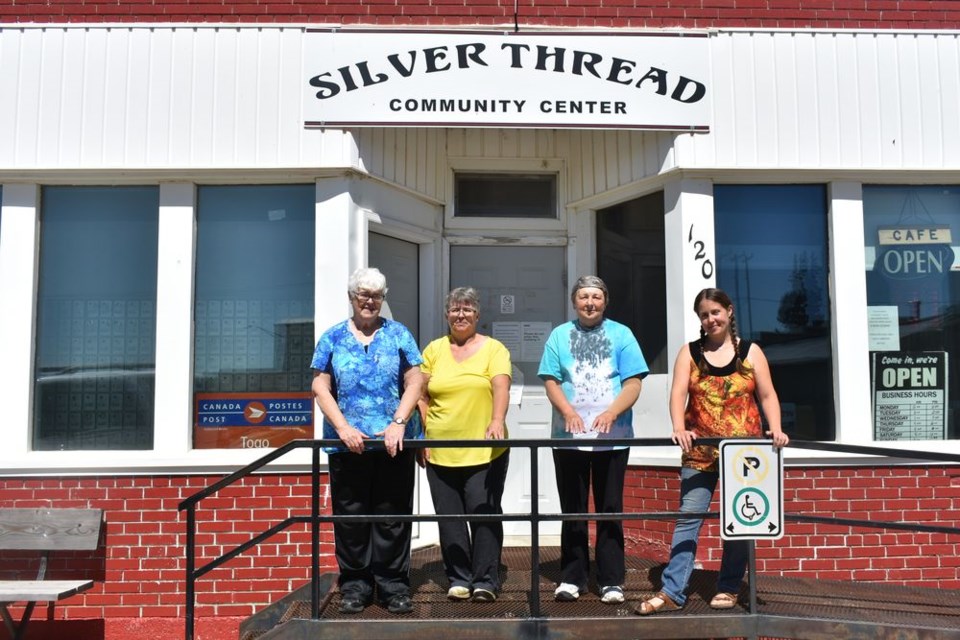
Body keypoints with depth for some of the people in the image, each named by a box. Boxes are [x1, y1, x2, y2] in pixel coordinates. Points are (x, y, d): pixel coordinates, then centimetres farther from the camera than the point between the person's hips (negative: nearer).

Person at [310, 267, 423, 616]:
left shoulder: (399, 335, 8)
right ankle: (355, 585, 19)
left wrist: (399, 423, -12)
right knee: (350, 517, 6)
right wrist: (344, 428, -10)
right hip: (348, 444, 1)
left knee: (392, 518, 4)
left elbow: (414, 382, 1)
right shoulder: (333, 338, 8)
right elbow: (320, 387, 2)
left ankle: (394, 586, 14)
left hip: (393, 443, 0)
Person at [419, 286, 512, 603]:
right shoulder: (434, 349, 11)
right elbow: (422, 396, 11)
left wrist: (497, 421, -27)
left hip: (485, 451, -3)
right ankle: (459, 579, 19)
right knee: (449, 517, 7)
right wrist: (422, 436, 3)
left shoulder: (493, 349, 3)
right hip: (440, 452, 3)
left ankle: (485, 580, 9)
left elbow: (501, 387, -11)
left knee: (484, 514, -3)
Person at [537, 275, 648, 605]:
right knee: (573, 510, 7)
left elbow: (633, 383, -2)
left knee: (610, 509, 5)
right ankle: (572, 577, 16)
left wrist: (610, 414, -18)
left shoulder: (621, 334, 5)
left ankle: (612, 581, 12)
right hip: (568, 436, 1)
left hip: (612, 438, -1)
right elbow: (550, 381, 2)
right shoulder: (560, 335, 9)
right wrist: (569, 412, -15)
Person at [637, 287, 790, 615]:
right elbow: (678, 393, -5)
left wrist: (775, 429, -14)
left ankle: (729, 588, 20)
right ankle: (672, 591, -2)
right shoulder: (689, 353, 7)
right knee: (688, 517, -3)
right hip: (700, 451, 0)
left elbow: (767, 395, 3)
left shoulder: (750, 351, 7)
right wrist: (679, 428, -22)